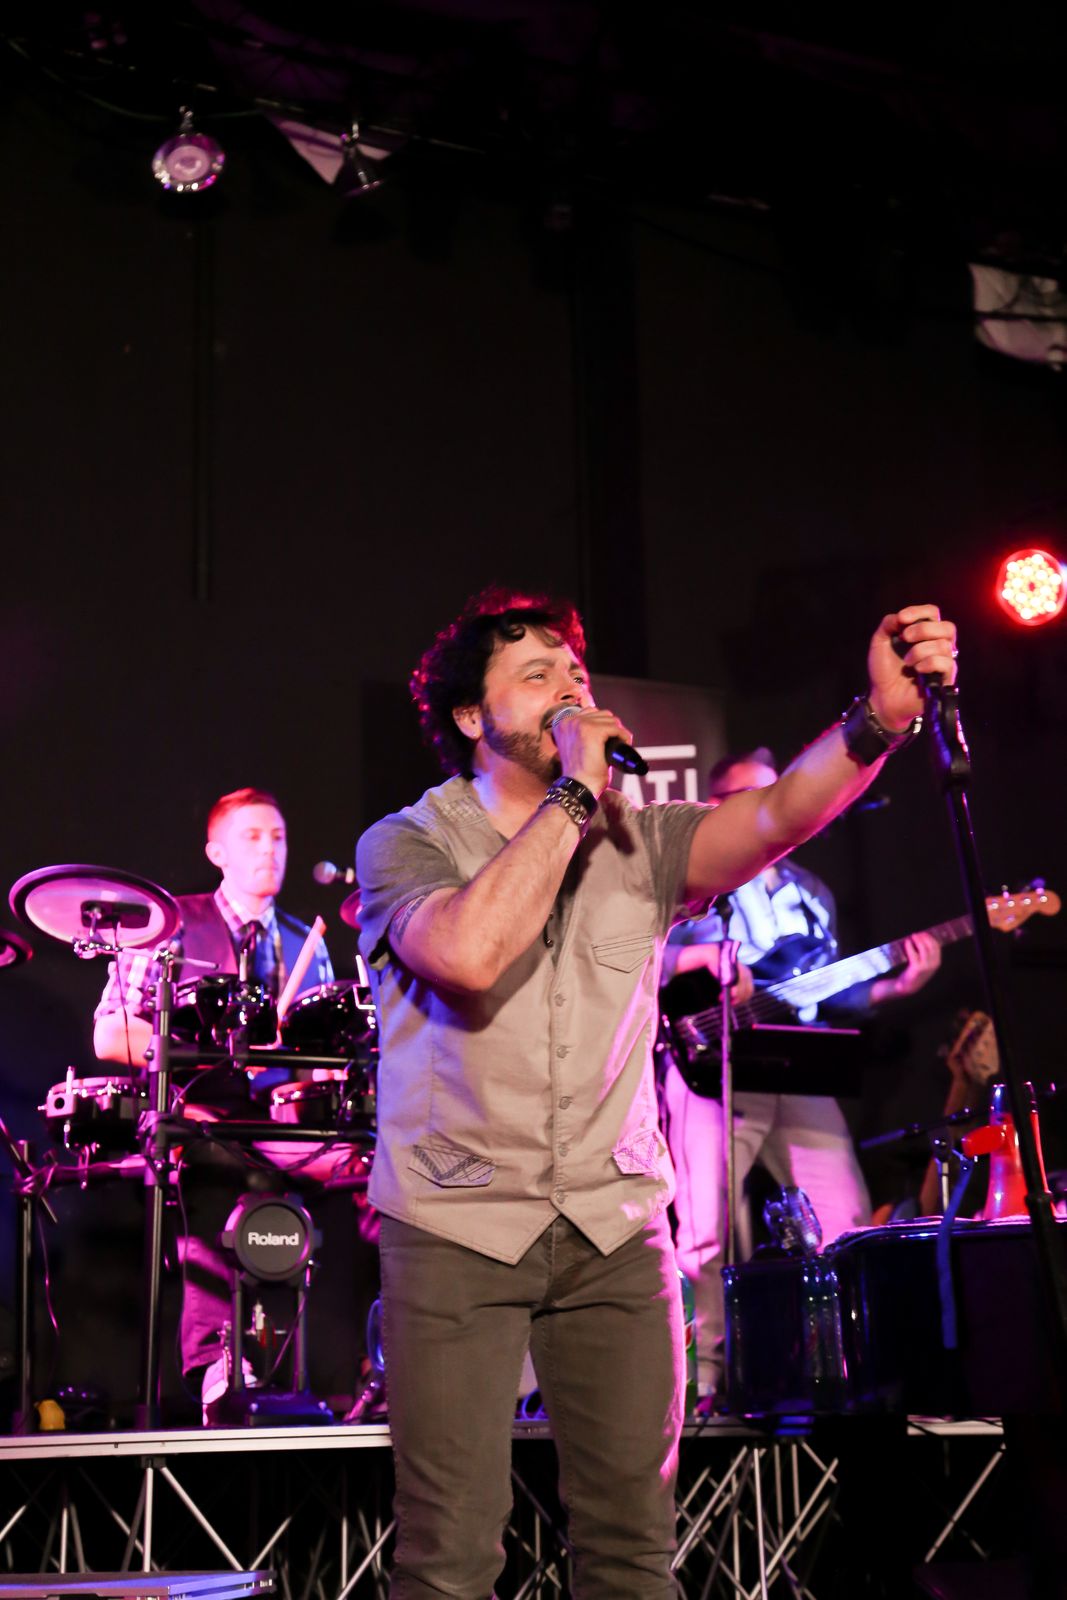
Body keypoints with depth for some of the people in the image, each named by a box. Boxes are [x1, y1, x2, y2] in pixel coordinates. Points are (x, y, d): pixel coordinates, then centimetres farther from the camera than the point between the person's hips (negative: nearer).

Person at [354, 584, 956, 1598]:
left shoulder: (636, 842, 7)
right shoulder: (406, 844, -1)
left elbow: (774, 819, -11)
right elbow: (468, 953, -23)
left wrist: (882, 716, -29)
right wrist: (574, 793, -16)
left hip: (617, 1225, 3)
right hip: (457, 1229, -3)